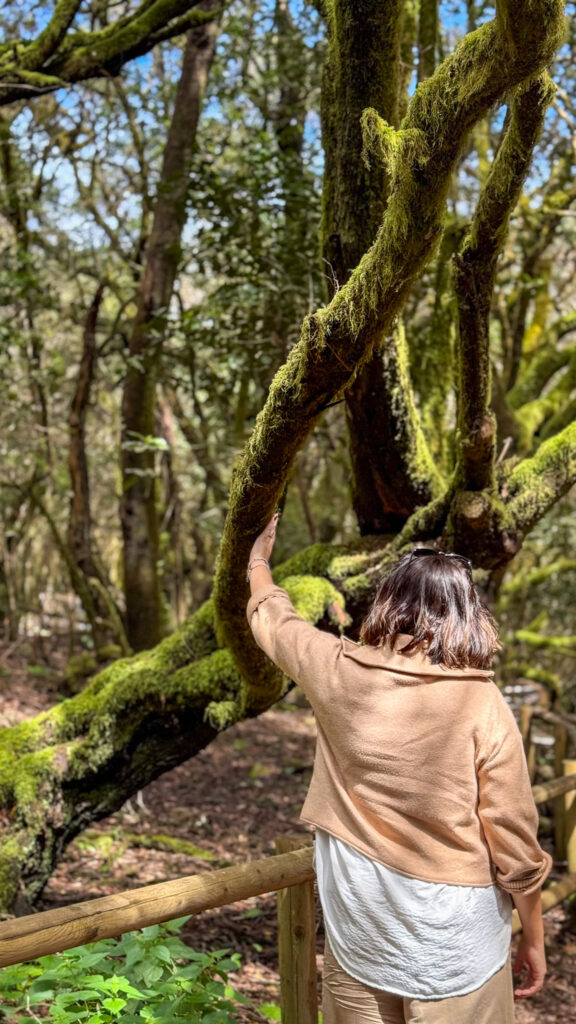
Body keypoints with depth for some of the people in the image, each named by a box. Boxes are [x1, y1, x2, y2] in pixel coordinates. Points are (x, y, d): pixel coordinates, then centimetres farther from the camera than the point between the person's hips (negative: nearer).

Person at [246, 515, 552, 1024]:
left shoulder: (341, 673, -10)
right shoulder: (484, 706, -15)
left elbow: (273, 620, 11)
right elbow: (515, 842, -11)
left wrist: (258, 561, 31)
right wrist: (534, 939, 4)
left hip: (357, 927, 2)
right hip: (454, 944, -1)